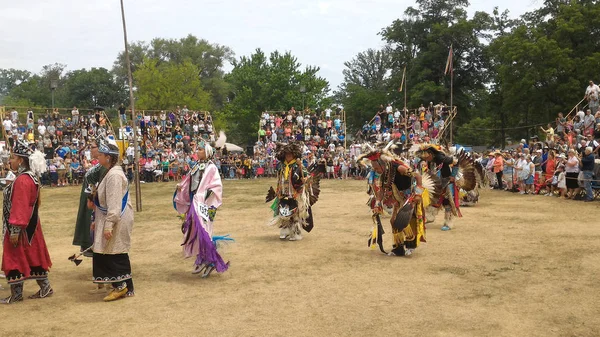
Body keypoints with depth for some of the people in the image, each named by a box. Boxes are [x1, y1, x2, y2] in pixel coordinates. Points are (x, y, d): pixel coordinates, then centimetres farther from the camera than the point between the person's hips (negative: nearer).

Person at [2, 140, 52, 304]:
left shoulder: (22, 180, -21)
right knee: (32, 256, 14)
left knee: (15, 258, 1)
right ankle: (45, 288, 20)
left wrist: (15, 230, -22)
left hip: (21, 227, -10)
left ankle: (16, 294, 11)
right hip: (30, 225, 10)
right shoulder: (31, 177, 10)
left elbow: (19, 207, -24)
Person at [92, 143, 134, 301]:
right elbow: (107, 200, 20)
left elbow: (114, 203, -23)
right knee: (118, 255, 12)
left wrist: (108, 225, -25)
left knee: (112, 254, -5)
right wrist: (97, 221, 22)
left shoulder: (114, 175, -18)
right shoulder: (112, 172, 15)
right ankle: (125, 288, 18)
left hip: (117, 222, -10)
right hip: (115, 221, 10)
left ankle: (120, 285, 2)